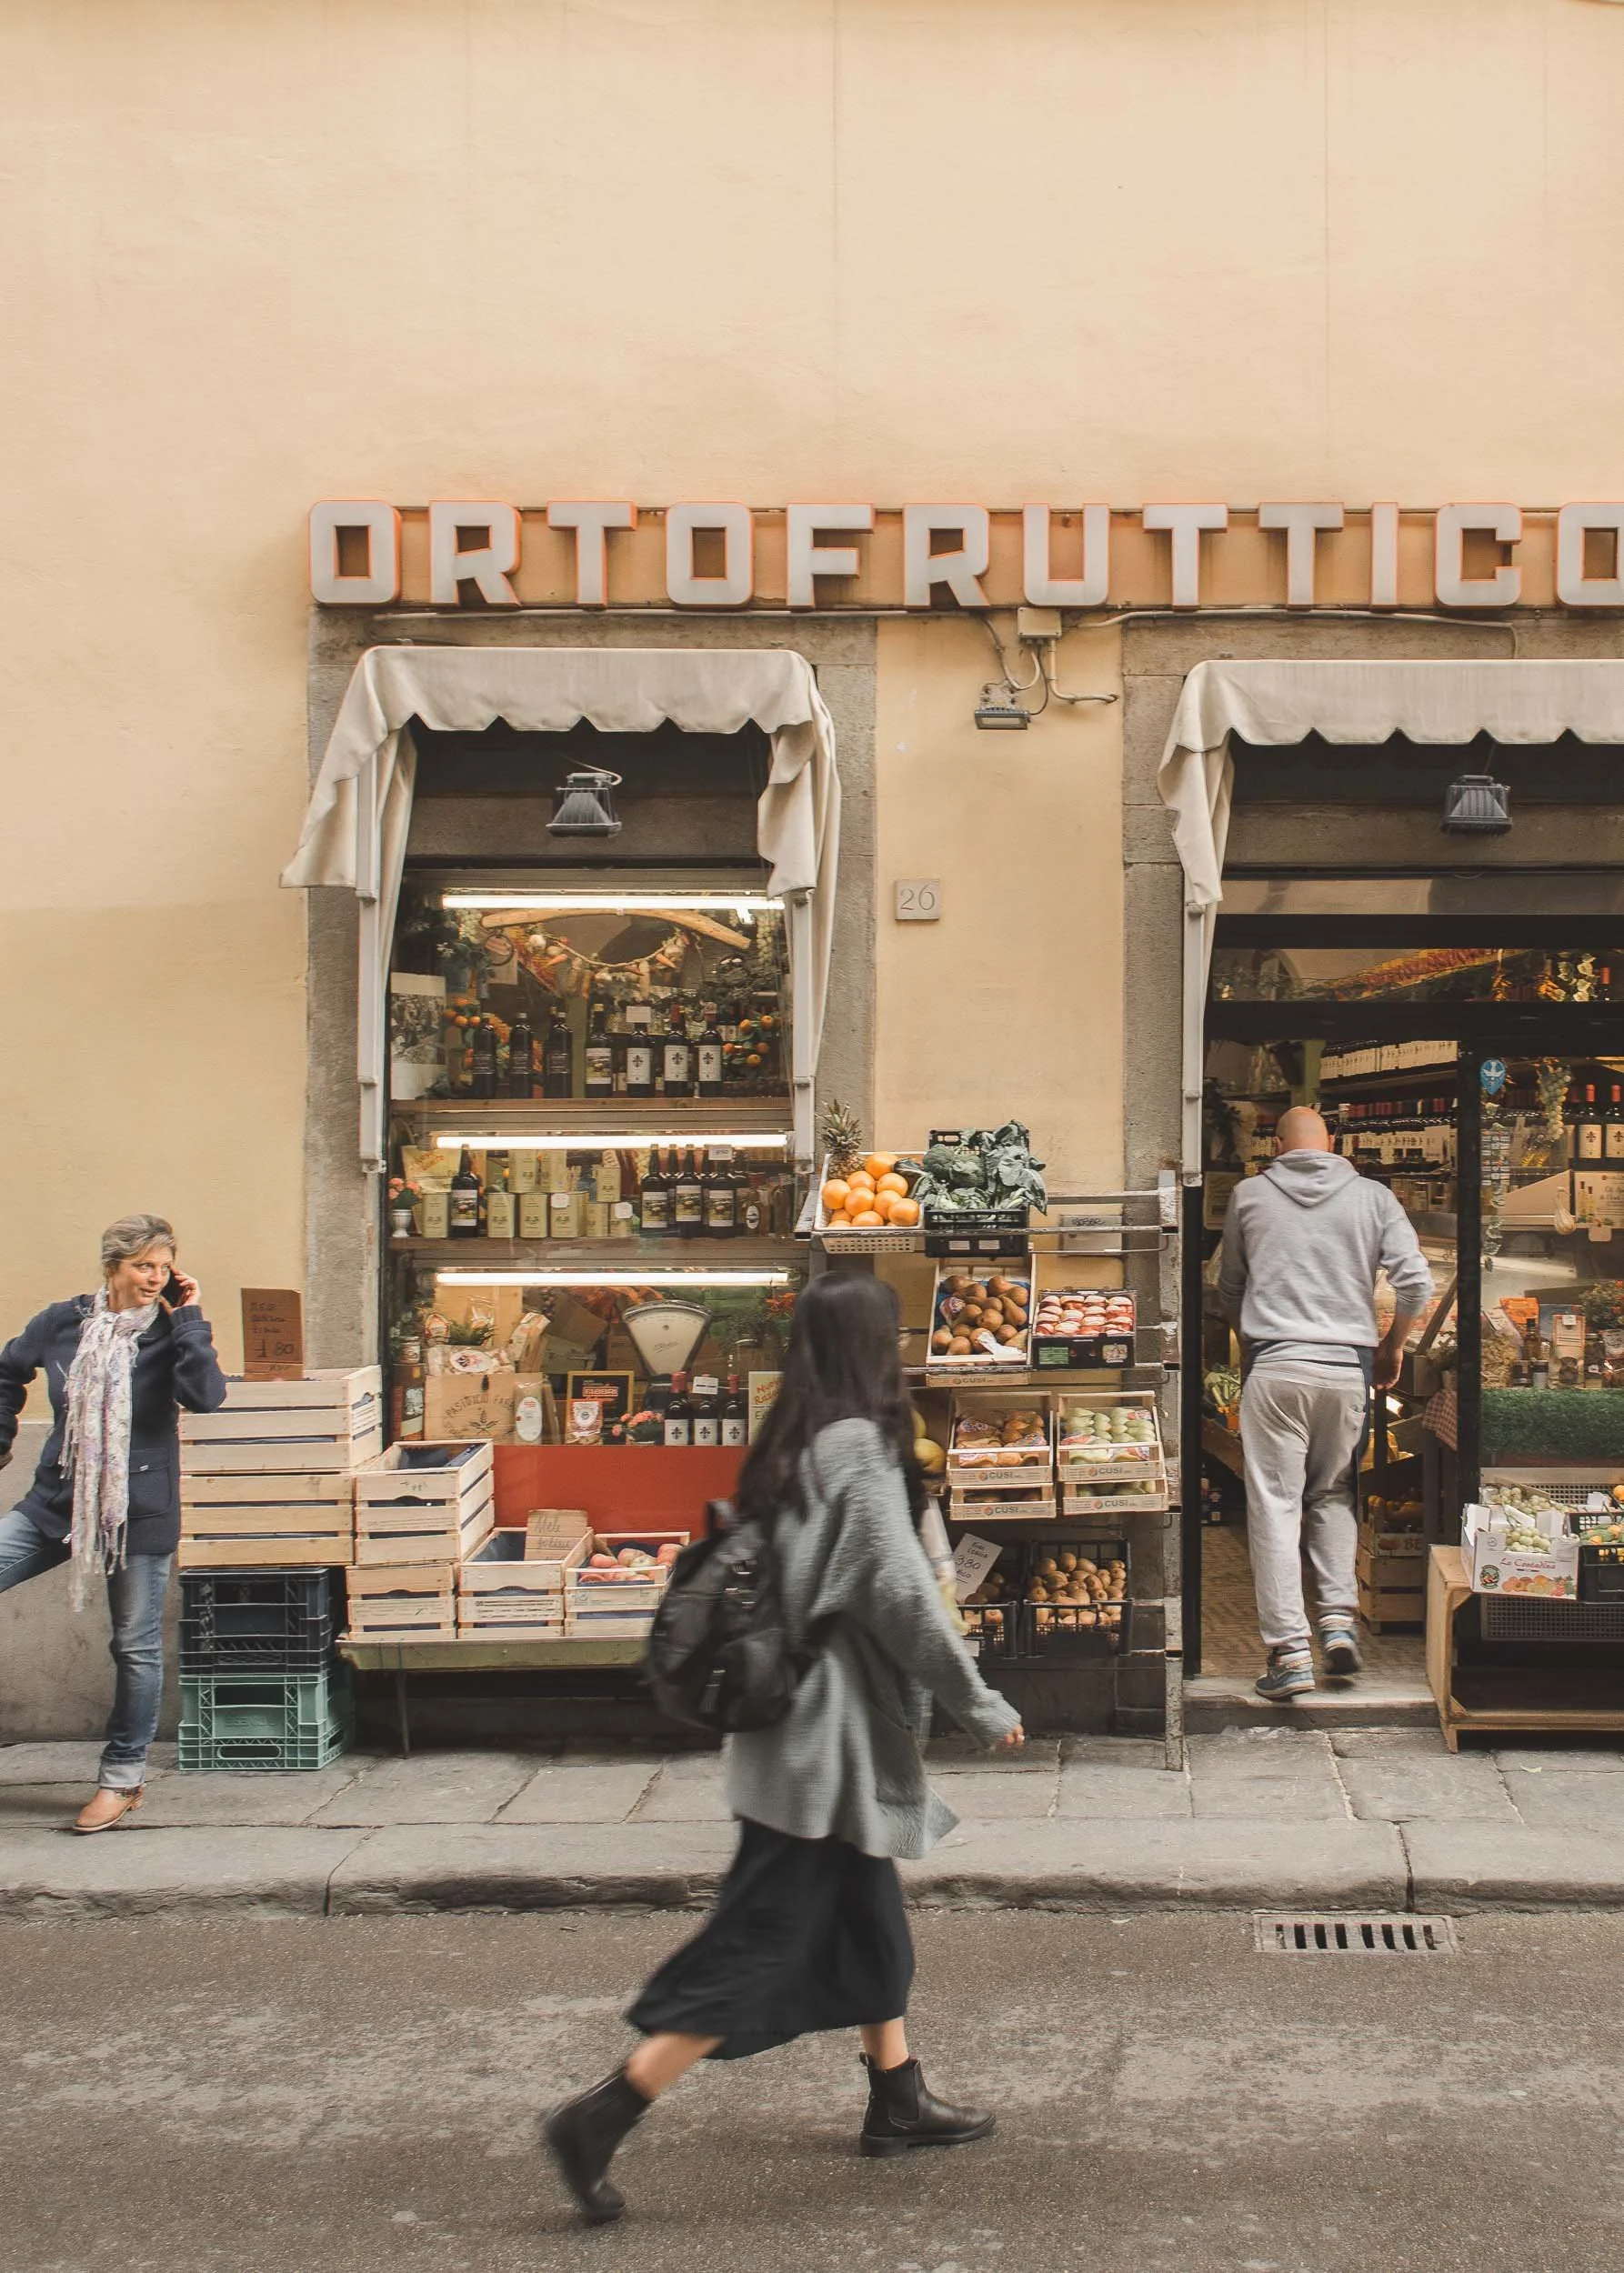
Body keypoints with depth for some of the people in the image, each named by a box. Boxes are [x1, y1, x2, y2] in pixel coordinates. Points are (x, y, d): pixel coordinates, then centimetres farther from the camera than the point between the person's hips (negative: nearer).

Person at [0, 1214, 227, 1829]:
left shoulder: (170, 1334, -8)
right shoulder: (63, 1322, 0)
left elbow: (206, 1395, -26)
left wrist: (189, 1318, -22)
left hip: (139, 1513, -3)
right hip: (55, 1501, 3)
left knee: (136, 1648, 6)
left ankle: (123, 1778, 21)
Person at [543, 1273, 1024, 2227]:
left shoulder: (789, 1447, 6)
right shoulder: (860, 1448, -19)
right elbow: (903, 1594, -19)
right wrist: (983, 1704, -8)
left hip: (804, 1729, 9)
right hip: (830, 1737, -9)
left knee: (874, 1919, 21)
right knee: (759, 1945, -4)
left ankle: (898, 2097, 34)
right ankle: (603, 2116, -3)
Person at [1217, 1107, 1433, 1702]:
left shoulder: (1249, 1195, 6)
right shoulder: (1372, 1196, 6)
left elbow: (1228, 1288, 17)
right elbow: (1416, 1283, -1)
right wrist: (1391, 1346, 16)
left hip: (1274, 1367, -2)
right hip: (1348, 1368, 2)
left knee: (1274, 1503, 0)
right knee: (1333, 1495, 20)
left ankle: (1290, 1651, -4)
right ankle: (1339, 1617, 6)